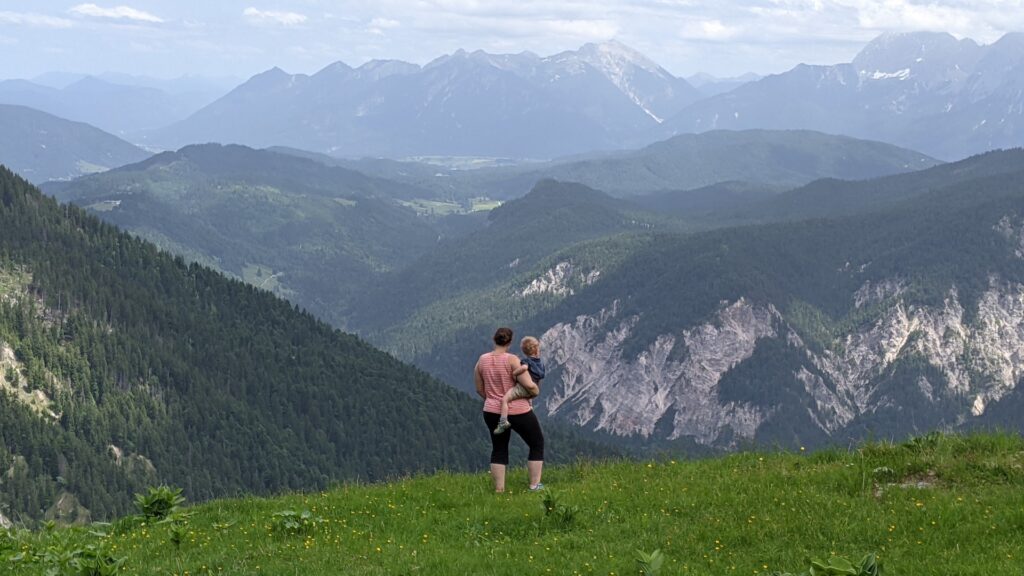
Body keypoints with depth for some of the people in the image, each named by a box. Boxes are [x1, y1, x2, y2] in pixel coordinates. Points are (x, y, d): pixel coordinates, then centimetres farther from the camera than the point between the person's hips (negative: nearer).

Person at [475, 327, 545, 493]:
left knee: (499, 449, 19)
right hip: (518, 411, -5)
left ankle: (499, 489, 15)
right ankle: (535, 485, 12)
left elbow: (479, 389, 8)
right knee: (537, 444, 14)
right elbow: (529, 385, -21)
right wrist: (536, 391, 2)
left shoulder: (482, 360, -2)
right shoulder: (512, 360, -17)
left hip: (493, 412, 5)